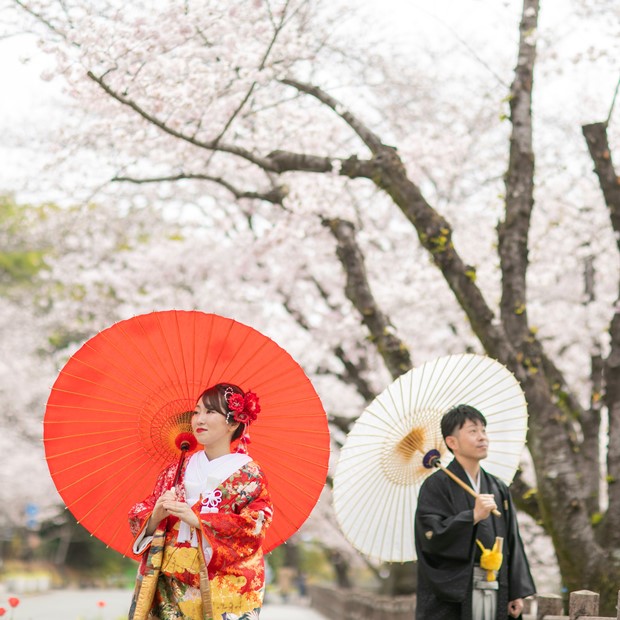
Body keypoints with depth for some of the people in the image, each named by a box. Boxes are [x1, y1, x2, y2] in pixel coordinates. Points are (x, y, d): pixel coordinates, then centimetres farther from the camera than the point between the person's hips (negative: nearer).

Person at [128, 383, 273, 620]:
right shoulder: (176, 472, 11)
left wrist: (195, 519, -22)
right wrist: (156, 516, -15)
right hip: (170, 589, 3)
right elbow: (140, 523, 8)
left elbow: (253, 527, -14)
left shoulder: (249, 475, -1)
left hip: (222, 592, -3)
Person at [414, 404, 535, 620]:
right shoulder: (437, 485, -3)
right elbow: (431, 535, -15)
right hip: (451, 597, -5)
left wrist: (517, 592, 8)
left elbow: (512, 543, 14)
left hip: (494, 594, 6)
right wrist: (473, 516, -21)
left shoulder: (498, 489, 14)